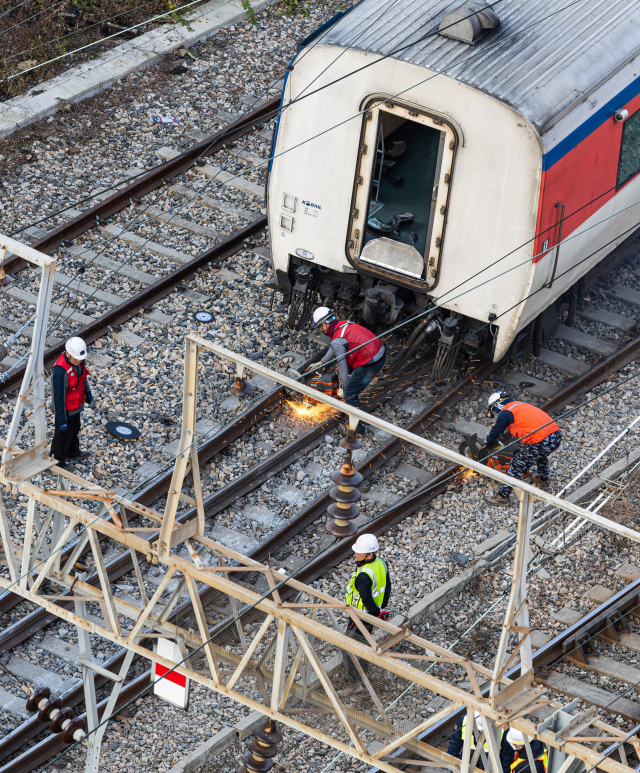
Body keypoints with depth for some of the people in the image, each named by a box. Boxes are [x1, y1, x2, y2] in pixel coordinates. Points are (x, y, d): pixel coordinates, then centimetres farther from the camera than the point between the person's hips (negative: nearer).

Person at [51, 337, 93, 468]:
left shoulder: (77, 360, -14)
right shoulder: (60, 371, -39)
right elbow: (58, 397, -31)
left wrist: (87, 392, 24)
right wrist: (61, 420, -24)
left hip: (76, 405, 8)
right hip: (66, 410, -8)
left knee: (74, 429, 30)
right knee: (63, 435, 14)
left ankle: (73, 453, 54)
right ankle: (58, 462, 36)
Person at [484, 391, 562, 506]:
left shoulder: (505, 413, 0)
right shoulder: (521, 404, 26)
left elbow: (496, 431, 13)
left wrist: (488, 442, 37)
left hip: (540, 441, -8)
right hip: (557, 436, 8)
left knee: (517, 466, 7)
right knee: (541, 455, 40)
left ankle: (502, 496, 14)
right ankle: (543, 480, 56)